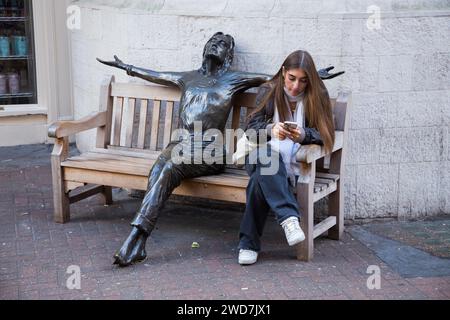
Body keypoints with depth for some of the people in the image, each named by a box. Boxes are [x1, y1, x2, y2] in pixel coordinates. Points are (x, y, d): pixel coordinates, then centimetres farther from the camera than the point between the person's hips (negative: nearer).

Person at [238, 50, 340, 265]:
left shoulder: (317, 96, 6)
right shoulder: (268, 91, 10)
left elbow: (323, 135, -1)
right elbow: (252, 126, 2)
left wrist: (303, 135, -25)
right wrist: (271, 129, -22)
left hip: (295, 161, -1)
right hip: (263, 156, 1)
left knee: (259, 180, -34)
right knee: (266, 154, -39)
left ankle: (249, 243, -34)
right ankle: (289, 217, -50)